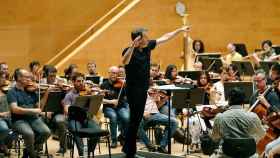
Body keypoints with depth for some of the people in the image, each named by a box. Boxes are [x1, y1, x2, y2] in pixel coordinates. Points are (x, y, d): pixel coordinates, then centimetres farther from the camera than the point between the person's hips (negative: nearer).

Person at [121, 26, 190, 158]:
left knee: (137, 119, 13)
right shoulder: (129, 51, -17)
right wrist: (133, 46, -47)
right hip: (133, 90, -8)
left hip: (143, 89, 8)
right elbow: (124, 62, -39)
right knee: (135, 120, -6)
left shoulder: (147, 47, 4)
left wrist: (180, 30, 18)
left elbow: (164, 38, 14)